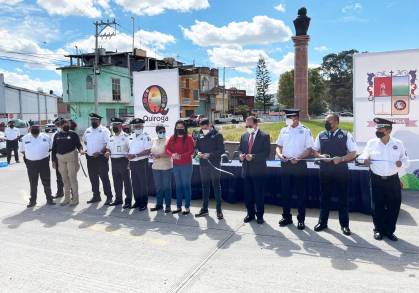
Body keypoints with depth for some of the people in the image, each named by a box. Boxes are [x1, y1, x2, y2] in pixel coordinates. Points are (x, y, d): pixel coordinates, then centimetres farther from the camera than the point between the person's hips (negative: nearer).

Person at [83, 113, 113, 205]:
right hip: (90, 157, 7)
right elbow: (85, 141, 29)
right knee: (93, 178, 13)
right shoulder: (87, 130, 13)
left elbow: (108, 143, -14)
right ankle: (96, 196, 24)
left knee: (104, 177, -5)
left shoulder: (104, 130, -7)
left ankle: (109, 197, 2)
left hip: (101, 157, -7)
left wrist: (100, 152, -21)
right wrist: (87, 149, 13)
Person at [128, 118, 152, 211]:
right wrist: (129, 155, 2)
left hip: (142, 162, -7)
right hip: (133, 163, 7)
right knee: (135, 183, 12)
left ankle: (144, 203, 10)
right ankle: (137, 201, 23)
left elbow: (148, 151, -17)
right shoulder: (132, 136, 12)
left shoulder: (146, 137, -9)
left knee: (143, 183, 0)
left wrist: (135, 155, -21)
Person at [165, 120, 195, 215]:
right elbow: (167, 149, 2)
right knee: (178, 186, 12)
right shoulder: (172, 138, 8)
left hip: (186, 165, -4)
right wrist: (172, 154, -19)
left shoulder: (188, 138, -6)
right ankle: (178, 207, 21)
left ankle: (187, 207, 10)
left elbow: (191, 151, -12)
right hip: (176, 165, 5)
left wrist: (181, 156, -25)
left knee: (186, 186, 2)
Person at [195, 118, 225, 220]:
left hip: (214, 165, -5)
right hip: (203, 165, 5)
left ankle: (219, 210, 9)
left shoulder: (217, 135, -6)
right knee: (205, 186, 12)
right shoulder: (200, 135, 8)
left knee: (216, 186, 1)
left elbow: (222, 150, -9)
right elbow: (197, 147, 17)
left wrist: (210, 154, -19)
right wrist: (198, 152, -5)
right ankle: (204, 209, 22)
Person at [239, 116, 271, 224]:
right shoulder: (244, 136, 11)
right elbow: (240, 149, 17)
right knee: (247, 194, 11)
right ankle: (250, 214, 27)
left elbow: (266, 153, -11)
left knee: (259, 194, 4)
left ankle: (260, 215, 19)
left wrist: (253, 157, -21)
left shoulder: (264, 136, -5)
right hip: (246, 170, 5)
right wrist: (241, 155, -5)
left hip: (258, 170, -5)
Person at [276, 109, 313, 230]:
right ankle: (286, 216, 24)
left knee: (300, 193, 5)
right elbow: (278, 146, 12)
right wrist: (280, 154, -9)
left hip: (299, 164, -4)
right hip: (285, 164, 4)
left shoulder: (305, 131, -5)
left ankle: (301, 219, 17)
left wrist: (298, 158, -19)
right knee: (285, 191, 10)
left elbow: (309, 149, -7)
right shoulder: (284, 131, 8)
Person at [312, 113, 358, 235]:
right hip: (325, 170, 3)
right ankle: (322, 222, 25)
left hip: (341, 170, -3)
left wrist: (341, 159, -18)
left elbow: (353, 153, -3)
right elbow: (315, 150, 14)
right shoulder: (321, 135, 6)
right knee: (324, 197, 12)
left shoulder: (346, 135, -3)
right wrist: (321, 156, -8)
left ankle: (344, 224, 20)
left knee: (342, 198, 7)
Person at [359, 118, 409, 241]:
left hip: (393, 180, 1)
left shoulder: (398, 143, -1)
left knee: (394, 206, 8)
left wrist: (402, 163, -17)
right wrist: (365, 159, -15)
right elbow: (364, 155, 8)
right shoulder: (372, 142, -3)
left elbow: (406, 160, 5)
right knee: (377, 206, 7)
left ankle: (390, 231, 26)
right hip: (377, 180, -1)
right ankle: (379, 230, 25)